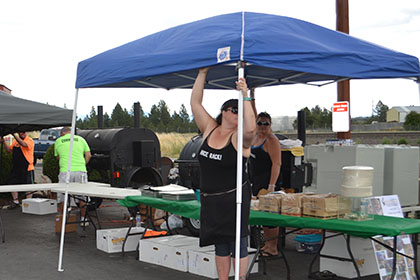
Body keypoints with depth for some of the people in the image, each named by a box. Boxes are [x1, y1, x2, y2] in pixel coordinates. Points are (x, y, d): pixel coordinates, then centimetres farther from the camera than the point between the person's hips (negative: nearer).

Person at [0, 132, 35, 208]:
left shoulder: (30, 140, -10)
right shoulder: (15, 141, 12)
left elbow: (23, 144, -31)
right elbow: (9, 150, 15)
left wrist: (14, 135, -36)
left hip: (27, 168, -7)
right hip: (15, 168, 7)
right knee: (11, 183, 9)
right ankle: (15, 201, 23)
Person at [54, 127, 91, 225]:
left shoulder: (58, 141, 13)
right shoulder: (80, 139, 13)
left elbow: (57, 157, 19)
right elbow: (88, 155, 9)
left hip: (65, 172, -1)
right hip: (80, 170, 1)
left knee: (62, 196, 11)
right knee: (82, 196, 12)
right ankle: (83, 219, 16)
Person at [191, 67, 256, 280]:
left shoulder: (239, 136, -8)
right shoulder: (209, 129, 5)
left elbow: (250, 128, -32)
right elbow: (195, 102, 4)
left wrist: (245, 97, -31)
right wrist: (202, 73, 0)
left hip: (234, 198, -5)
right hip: (210, 199, 5)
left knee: (237, 242, -1)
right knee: (220, 244, 13)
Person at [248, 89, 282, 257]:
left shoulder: (272, 140, -13)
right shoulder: (257, 136, 11)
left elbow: (277, 164, -18)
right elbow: (253, 117, 23)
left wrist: (271, 185, -25)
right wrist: (252, 99, 17)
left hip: (266, 181, -9)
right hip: (255, 180, 9)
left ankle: (273, 248, -2)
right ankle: (267, 245, 19)